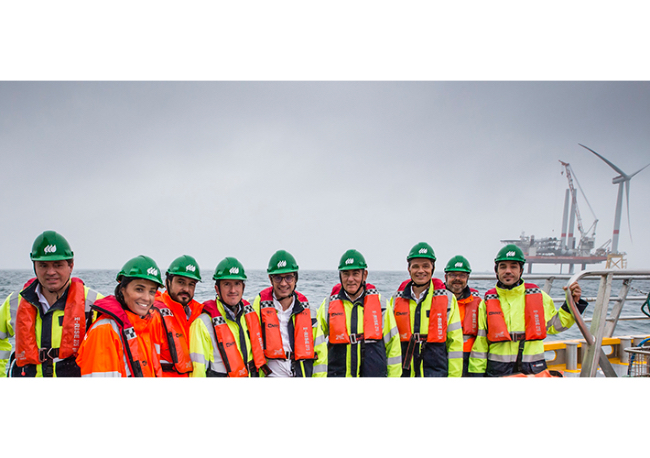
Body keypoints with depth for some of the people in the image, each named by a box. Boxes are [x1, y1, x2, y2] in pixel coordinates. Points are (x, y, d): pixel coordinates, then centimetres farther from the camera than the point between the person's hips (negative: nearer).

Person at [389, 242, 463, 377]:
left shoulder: (447, 299, 3)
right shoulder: (397, 299, 8)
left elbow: (455, 342, 3)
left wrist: (454, 377, -2)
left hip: (436, 372, -2)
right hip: (404, 373, 2)